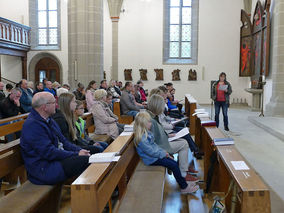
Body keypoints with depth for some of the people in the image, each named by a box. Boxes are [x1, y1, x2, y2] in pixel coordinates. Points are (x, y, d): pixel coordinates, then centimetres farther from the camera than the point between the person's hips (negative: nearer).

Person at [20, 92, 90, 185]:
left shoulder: (48, 120, 14)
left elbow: (63, 141, 17)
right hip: (43, 170, -10)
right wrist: (76, 155, -17)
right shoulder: (32, 125, -18)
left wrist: (79, 150, 1)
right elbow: (49, 152, -21)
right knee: (86, 160, -23)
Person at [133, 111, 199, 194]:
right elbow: (151, 152, -24)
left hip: (156, 154, 9)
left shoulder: (146, 132, 5)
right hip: (151, 159, -9)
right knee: (174, 165, -12)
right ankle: (184, 187, 1)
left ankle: (183, 182, 13)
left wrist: (164, 152, 6)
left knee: (175, 163, 2)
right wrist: (163, 154, -13)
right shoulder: (141, 138, -26)